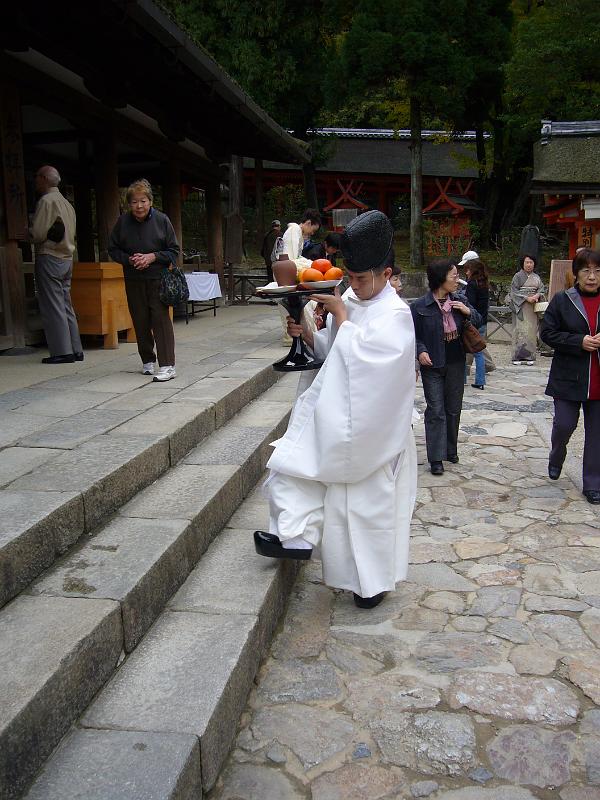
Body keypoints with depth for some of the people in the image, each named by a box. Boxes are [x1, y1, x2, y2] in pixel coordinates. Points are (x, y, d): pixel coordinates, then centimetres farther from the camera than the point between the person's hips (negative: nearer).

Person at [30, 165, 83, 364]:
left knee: (52, 307, -5)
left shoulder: (46, 201, -10)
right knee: (66, 305, 11)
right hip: (67, 257, 8)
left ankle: (62, 352, -6)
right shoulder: (66, 203, 16)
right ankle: (75, 350, 11)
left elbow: (38, 233, -15)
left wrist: (28, 231, 5)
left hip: (48, 258, -8)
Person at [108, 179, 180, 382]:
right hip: (133, 280, 3)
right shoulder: (123, 222, 2)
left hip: (157, 278, -3)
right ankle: (147, 361, 24)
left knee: (161, 319, -10)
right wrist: (129, 259, -9)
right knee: (140, 321, 8)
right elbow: (113, 250, 9)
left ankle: (167, 365, -10)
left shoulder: (161, 220, -3)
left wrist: (153, 256, -14)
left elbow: (174, 251, 1)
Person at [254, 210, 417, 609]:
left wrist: (340, 315, -20)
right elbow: (334, 350, 13)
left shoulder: (394, 314, -17)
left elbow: (360, 356, -27)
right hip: (338, 417, 7)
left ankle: (374, 579, 23)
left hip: (370, 427, -7)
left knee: (370, 501, 5)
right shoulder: (351, 299, 6)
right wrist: (307, 334, -4)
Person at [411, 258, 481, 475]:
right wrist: (421, 351, -22)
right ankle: (436, 458, 4)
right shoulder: (420, 306, -13)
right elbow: (413, 334, -6)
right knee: (436, 411, -3)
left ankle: (451, 450, 31)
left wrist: (468, 312, -8)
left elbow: (478, 321, 12)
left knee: (453, 408, 14)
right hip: (432, 365, -4)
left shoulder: (460, 300, 1)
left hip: (456, 363, 5)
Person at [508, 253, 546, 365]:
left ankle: (529, 356, 6)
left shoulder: (536, 277, 14)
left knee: (531, 330, 2)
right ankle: (518, 357, -4)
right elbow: (514, 291, -6)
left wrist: (537, 295, -13)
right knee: (520, 330, -7)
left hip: (533, 307, 4)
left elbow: (541, 289, 9)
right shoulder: (518, 276, 1)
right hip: (520, 307, -4)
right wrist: (527, 298, -15)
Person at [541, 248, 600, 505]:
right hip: (569, 377, -2)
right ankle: (556, 458, 34)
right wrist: (579, 342, -16)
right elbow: (547, 333, -4)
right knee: (564, 424, 0)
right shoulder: (562, 300, -2)